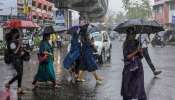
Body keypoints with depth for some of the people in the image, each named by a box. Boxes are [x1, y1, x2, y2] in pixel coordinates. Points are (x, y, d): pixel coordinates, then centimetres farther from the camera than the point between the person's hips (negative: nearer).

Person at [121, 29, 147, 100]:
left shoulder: (137, 43, 4)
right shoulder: (126, 44, -6)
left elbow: (141, 56, 7)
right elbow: (127, 57, -13)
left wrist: (140, 52, -15)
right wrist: (136, 52, -20)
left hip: (138, 66, 3)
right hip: (129, 67, -2)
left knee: (139, 85, -3)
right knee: (128, 85, 8)